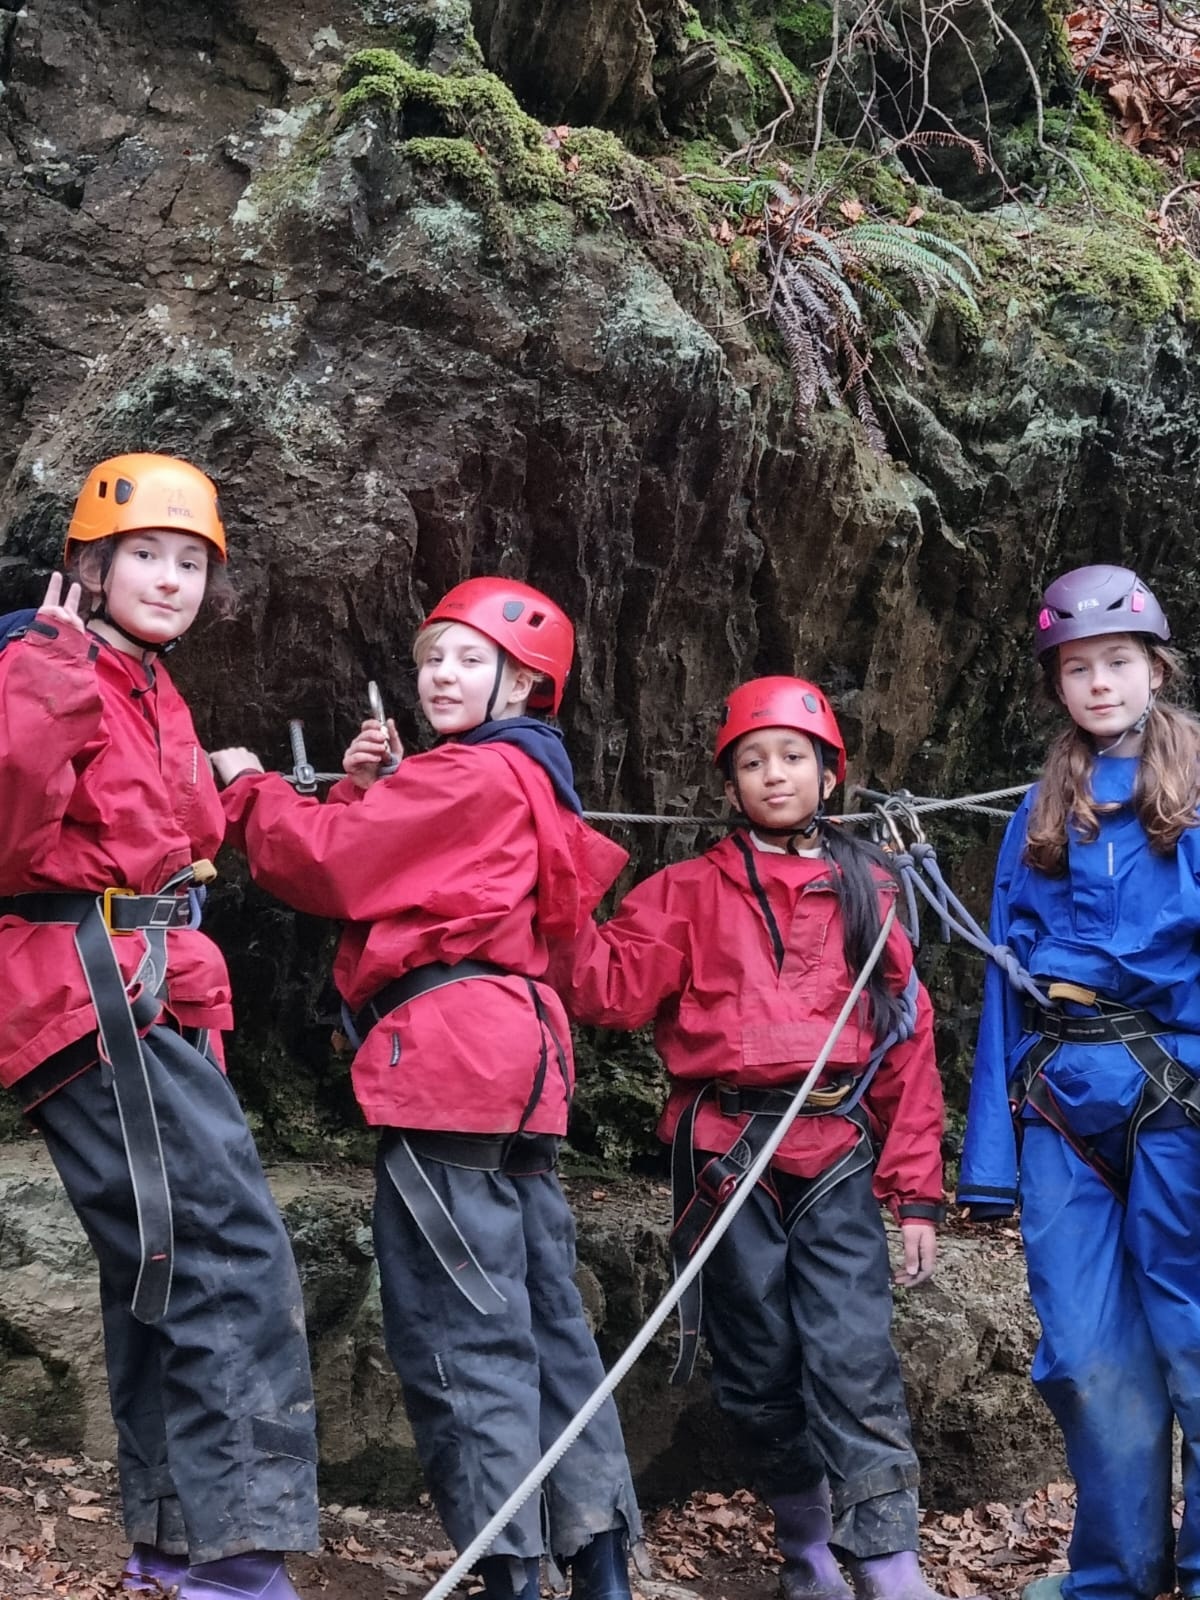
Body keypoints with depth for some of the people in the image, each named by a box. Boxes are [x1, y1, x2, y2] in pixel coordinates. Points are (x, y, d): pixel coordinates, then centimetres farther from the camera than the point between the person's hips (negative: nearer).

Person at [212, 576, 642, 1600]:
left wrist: (250, 789, 7)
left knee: (461, 1328, -7)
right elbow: (388, 876, 21)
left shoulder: (470, 775, -8)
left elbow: (329, 868, -8)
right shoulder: (527, 778, 23)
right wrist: (364, 789, 7)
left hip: (447, 1053, -10)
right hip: (515, 1056, 10)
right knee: (543, 1313, 11)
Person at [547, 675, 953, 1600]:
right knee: (759, 1367, 8)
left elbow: (908, 1039, 9)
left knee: (855, 1360, -11)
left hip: (837, 1156, -1)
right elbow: (613, 988, -2)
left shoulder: (867, 889, 11)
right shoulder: (692, 892, 10)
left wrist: (918, 1190, 4)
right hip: (728, 1156, 1)